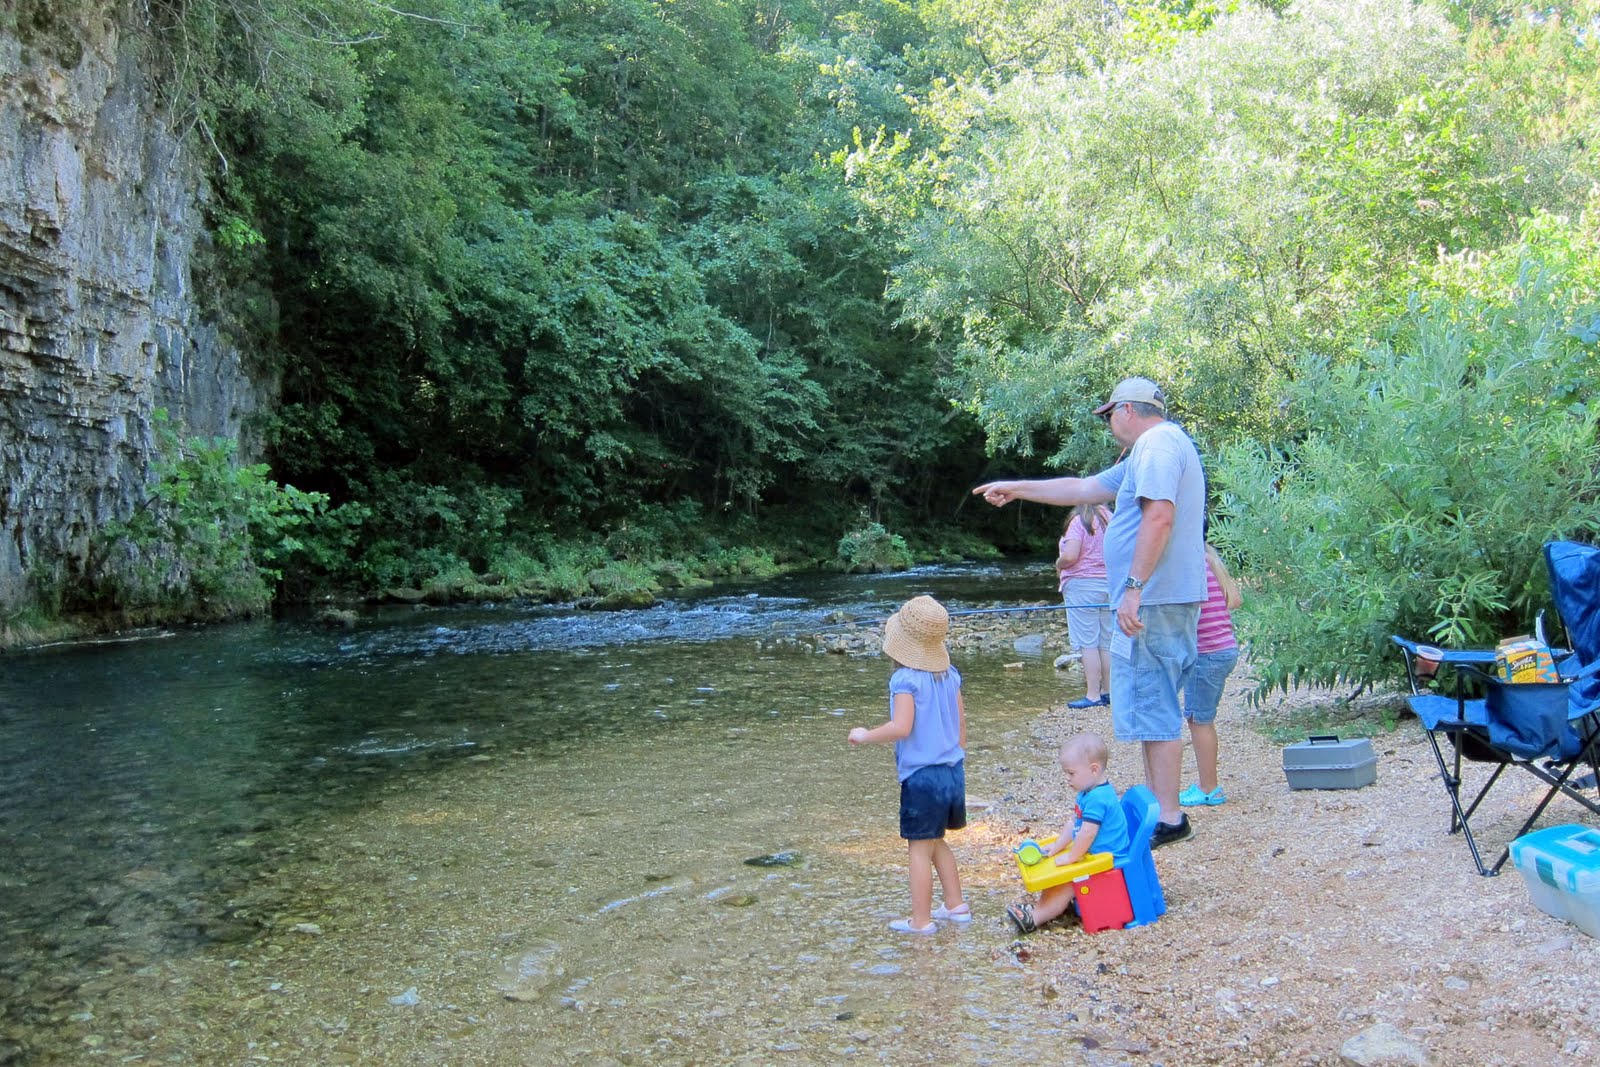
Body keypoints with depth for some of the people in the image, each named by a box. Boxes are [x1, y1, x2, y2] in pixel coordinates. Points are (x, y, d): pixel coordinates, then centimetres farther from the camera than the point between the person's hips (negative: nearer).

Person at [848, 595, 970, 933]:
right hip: (953, 771, 8)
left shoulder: (905, 679, -16)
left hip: (921, 776, -8)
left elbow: (901, 727, -25)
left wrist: (865, 736, -11)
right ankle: (956, 905, 29)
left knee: (919, 849, 2)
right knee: (936, 842, 23)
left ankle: (921, 920, 8)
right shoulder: (949, 674, 6)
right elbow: (961, 722, 12)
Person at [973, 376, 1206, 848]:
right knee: (1154, 706, 14)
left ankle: (1169, 819, -5)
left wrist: (1134, 588, -26)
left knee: (1152, 707, -8)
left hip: (1155, 600, -11)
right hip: (1159, 601, 11)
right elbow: (1082, 489, 30)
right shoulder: (1153, 451, 24)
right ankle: (1156, 805, 20)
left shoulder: (1157, 444, -10)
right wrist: (1017, 489, 32)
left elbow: (1159, 517, -24)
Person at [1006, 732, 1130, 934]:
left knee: (1066, 882, -16)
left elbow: (1087, 833, -28)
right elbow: (1073, 823, 17)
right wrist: (1056, 847, 12)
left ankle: (1034, 918, -19)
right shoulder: (1087, 793, 10)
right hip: (1093, 854, 11)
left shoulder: (1097, 798, -26)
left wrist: (1071, 857, -18)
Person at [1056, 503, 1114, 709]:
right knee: (1107, 643, 12)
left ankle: (1093, 695, -4)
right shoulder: (1109, 519, 7)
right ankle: (1108, 691, 17)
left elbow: (1070, 555, -21)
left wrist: (1059, 566, -1)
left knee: (1087, 642, -3)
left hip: (1082, 585, -7)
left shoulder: (1079, 521, -13)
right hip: (1109, 585, 7)